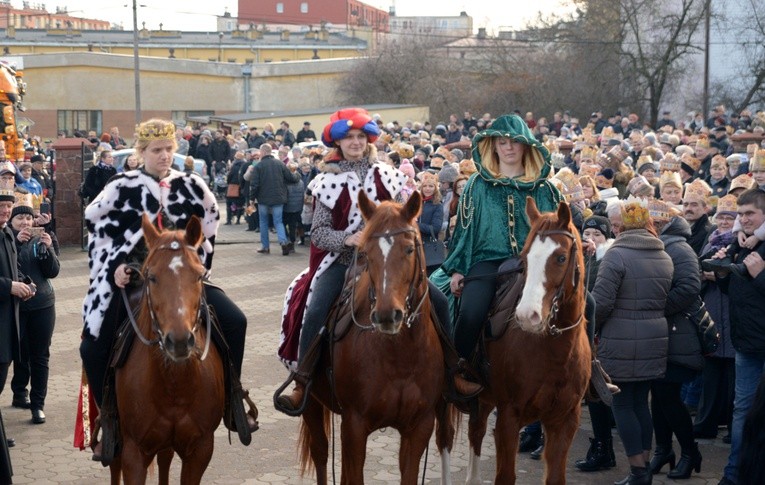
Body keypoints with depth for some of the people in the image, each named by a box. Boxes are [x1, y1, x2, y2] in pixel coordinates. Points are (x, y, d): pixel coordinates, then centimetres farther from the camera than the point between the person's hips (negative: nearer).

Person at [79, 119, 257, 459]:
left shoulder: (190, 186, 1)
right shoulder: (122, 188, -6)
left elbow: (208, 225, 14)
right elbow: (96, 226, 0)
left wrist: (196, 265, 9)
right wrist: (115, 265, -8)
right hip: (131, 278, -2)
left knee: (234, 322, -11)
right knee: (93, 346, -12)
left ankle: (232, 404, 4)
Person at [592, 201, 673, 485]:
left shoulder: (617, 254, -12)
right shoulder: (664, 257, 9)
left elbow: (601, 302, -15)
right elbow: (669, 300, 15)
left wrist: (590, 328, 0)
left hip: (621, 342, -6)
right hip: (654, 341, 6)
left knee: (622, 404, 1)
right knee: (641, 402, 14)